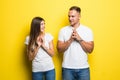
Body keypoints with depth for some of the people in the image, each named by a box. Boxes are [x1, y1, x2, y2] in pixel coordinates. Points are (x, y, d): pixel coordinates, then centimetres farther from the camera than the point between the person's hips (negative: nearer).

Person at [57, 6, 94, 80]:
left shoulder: (87, 30, -1)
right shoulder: (63, 30, 0)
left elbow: (90, 50, -5)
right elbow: (59, 49, -4)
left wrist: (79, 39, -16)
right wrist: (70, 40, -16)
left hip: (83, 68, 0)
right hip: (67, 68, 0)